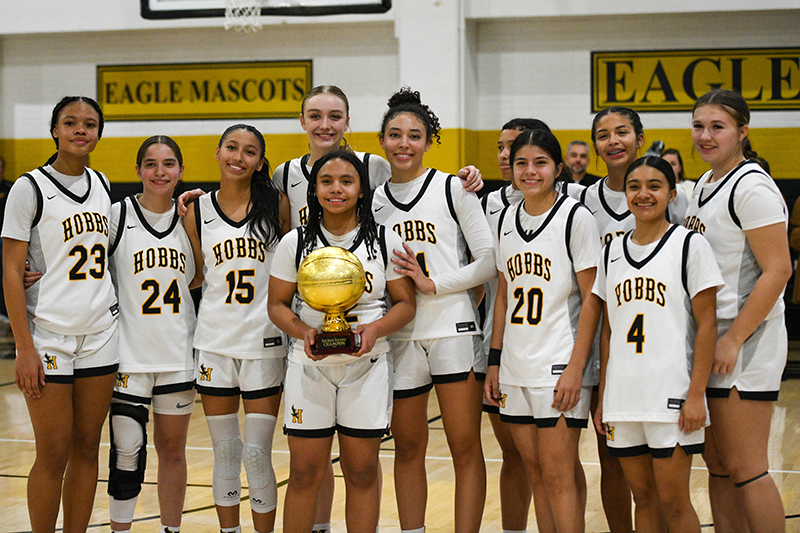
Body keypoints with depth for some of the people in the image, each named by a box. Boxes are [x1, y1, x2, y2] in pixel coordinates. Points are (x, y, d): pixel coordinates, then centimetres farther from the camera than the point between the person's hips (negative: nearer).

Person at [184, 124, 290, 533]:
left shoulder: (277, 205, -1)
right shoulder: (197, 211, 4)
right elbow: (194, 276, 12)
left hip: (264, 341, -2)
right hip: (214, 341, 2)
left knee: (257, 454, -2)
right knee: (225, 452, 8)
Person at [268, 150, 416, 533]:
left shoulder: (386, 241, 1)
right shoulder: (296, 243, 2)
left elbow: (405, 303, 3)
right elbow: (278, 304, 5)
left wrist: (375, 329, -16)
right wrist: (304, 332, -15)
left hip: (368, 366, 0)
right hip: (309, 365, 0)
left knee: (362, 470, 4)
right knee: (305, 472, 2)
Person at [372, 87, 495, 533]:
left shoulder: (453, 188, -1)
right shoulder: (374, 201, 10)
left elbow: (490, 261, -4)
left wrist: (434, 283, -12)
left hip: (453, 330, -4)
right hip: (401, 337, 4)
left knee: (465, 449, -1)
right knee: (408, 448, 10)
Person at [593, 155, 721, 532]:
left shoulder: (690, 245, -3)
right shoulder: (612, 252, 12)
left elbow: (707, 324, -6)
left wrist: (696, 395, -12)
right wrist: (603, 398, 11)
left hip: (671, 397, -5)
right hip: (622, 398, 5)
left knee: (673, 502, -3)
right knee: (643, 499, 11)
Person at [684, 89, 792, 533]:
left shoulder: (751, 187, -13)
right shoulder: (704, 184, 15)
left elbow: (777, 270, -19)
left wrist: (734, 339, -19)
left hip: (747, 342, -9)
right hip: (707, 339, 9)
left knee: (745, 470, -5)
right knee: (717, 465, 12)